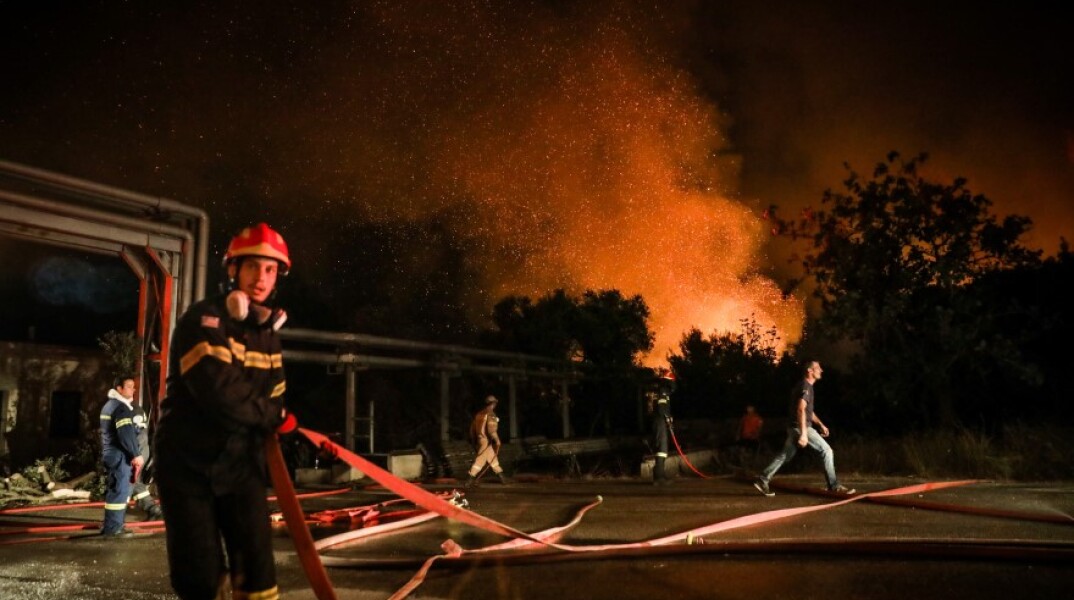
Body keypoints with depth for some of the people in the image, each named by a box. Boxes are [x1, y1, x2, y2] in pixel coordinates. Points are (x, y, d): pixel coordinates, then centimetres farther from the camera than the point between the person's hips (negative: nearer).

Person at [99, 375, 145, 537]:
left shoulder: (109, 405, 19)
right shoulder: (121, 407, -15)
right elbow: (126, 434, -22)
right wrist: (136, 454, -17)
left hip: (110, 453, 11)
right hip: (119, 455, -11)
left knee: (114, 490, 16)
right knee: (119, 491, -7)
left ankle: (111, 524, 22)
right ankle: (112, 528, -4)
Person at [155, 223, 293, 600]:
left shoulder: (269, 334, 8)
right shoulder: (204, 318, -13)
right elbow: (218, 391, -26)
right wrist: (272, 415, -12)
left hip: (240, 465, 5)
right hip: (188, 464, -4)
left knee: (257, 566, 0)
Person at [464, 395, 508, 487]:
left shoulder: (479, 414, 11)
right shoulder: (491, 414, -14)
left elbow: (472, 428, 14)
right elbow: (491, 429, -23)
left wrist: (474, 441, 22)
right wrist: (497, 440, -14)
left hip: (479, 440, 9)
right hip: (487, 441, -9)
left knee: (492, 458, 17)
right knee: (480, 460, -5)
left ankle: (502, 477, 25)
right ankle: (470, 479, -7)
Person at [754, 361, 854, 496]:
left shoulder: (806, 386, 19)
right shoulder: (805, 386, -14)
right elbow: (801, 410, -25)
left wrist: (821, 424, 25)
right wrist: (804, 434, -30)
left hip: (795, 428, 10)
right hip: (801, 427, -10)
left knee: (784, 456, 9)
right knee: (826, 450, -4)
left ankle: (762, 480, 8)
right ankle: (834, 485, 1)